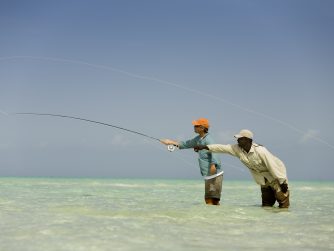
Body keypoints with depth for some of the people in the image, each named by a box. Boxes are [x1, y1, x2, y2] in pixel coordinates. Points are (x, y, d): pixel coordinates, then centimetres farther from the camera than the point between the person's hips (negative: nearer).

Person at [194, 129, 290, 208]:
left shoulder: (260, 151, -28)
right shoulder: (238, 149, -9)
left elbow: (273, 166, -25)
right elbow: (222, 148, -10)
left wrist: (282, 182, -23)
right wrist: (205, 147, -18)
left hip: (276, 177, -6)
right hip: (264, 180, 7)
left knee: (282, 198, -9)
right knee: (266, 205, 10)